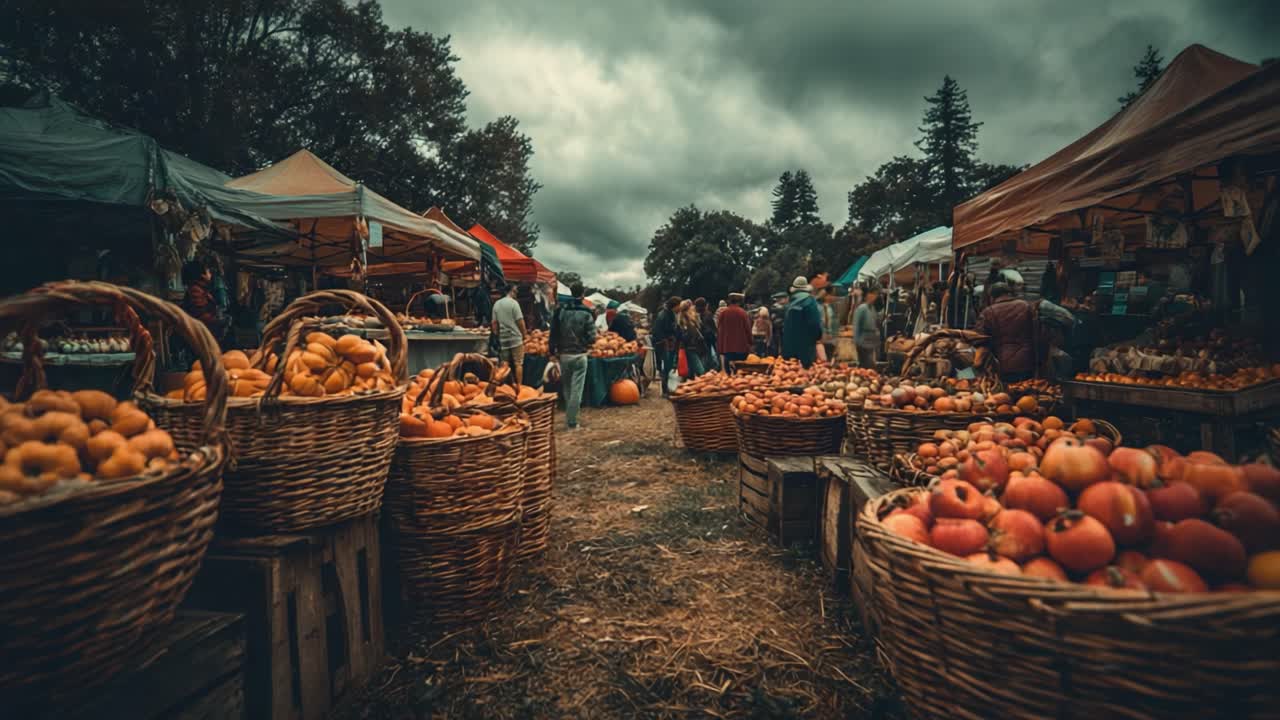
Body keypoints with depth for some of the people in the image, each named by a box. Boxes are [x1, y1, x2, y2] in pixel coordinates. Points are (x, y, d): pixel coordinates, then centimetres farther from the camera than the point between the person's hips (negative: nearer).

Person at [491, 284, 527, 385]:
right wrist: (525, 334, 1)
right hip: (515, 337, -5)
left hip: (503, 339, 5)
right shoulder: (513, 303, -10)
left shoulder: (496, 304, 7)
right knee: (518, 363, 1)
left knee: (504, 364, 8)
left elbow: (494, 323, 9)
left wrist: (497, 335, 16)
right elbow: (520, 321, -11)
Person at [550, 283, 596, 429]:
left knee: (567, 388, 19)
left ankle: (568, 417, 30)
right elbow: (592, 337, -13)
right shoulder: (586, 313, -10)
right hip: (579, 355, -3)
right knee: (576, 389, 2)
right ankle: (572, 422, 2)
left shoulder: (560, 310, -1)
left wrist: (553, 352, 7)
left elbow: (553, 333, 0)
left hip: (563, 355, 4)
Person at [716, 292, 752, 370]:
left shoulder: (723, 313, -1)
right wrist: (749, 344, 9)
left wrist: (720, 348, 10)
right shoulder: (742, 313, -7)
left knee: (728, 372, 6)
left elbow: (719, 330, 3)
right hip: (741, 347, -2)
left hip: (727, 347, 2)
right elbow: (748, 329, -3)